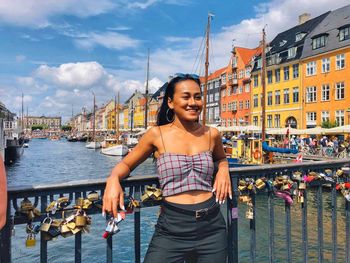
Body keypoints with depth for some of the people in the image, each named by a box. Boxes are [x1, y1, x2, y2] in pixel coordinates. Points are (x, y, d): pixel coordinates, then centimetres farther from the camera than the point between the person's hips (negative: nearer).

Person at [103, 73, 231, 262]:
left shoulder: (211, 134, 2)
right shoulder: (157, 135, -5)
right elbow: (126, 164, 6)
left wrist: (223, 170, 1)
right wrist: (113, 179, -15)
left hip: (212, 228, 3)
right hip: (172, 229, -2)